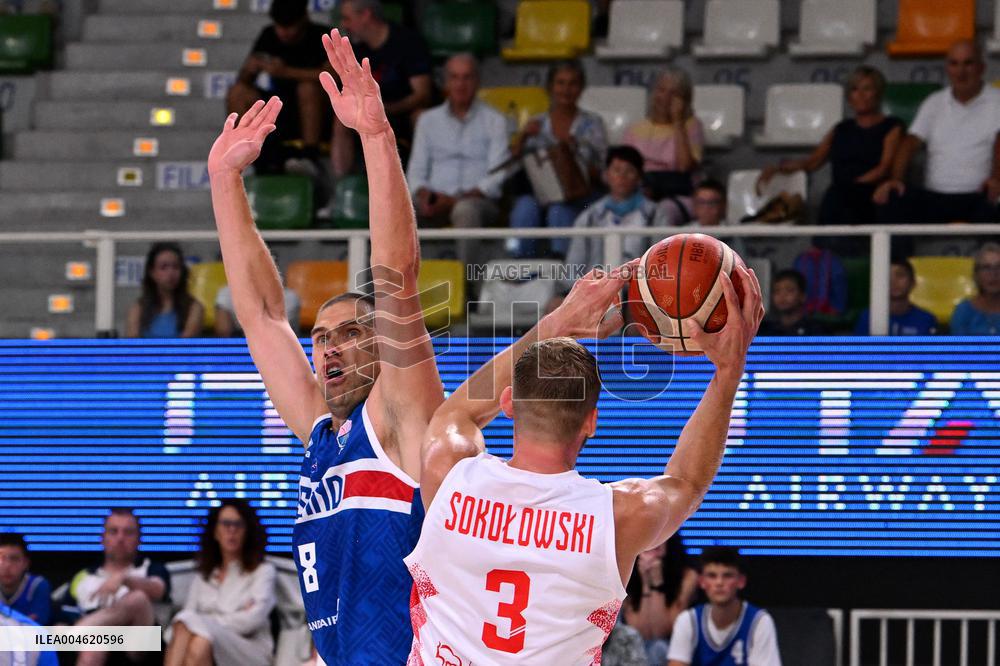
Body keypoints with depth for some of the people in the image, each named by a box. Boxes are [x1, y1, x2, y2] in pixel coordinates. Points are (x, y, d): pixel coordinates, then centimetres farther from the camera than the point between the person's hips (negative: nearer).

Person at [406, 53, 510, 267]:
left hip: (478, 200, -3)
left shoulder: (494, 120, 10)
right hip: (436, 200, 3)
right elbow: (416, 171, 17)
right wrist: (423, 194, -9)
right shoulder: (428, 119, 20)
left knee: (465, 209, -40)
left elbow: (498, 177, 0)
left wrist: (455, 200, -13)